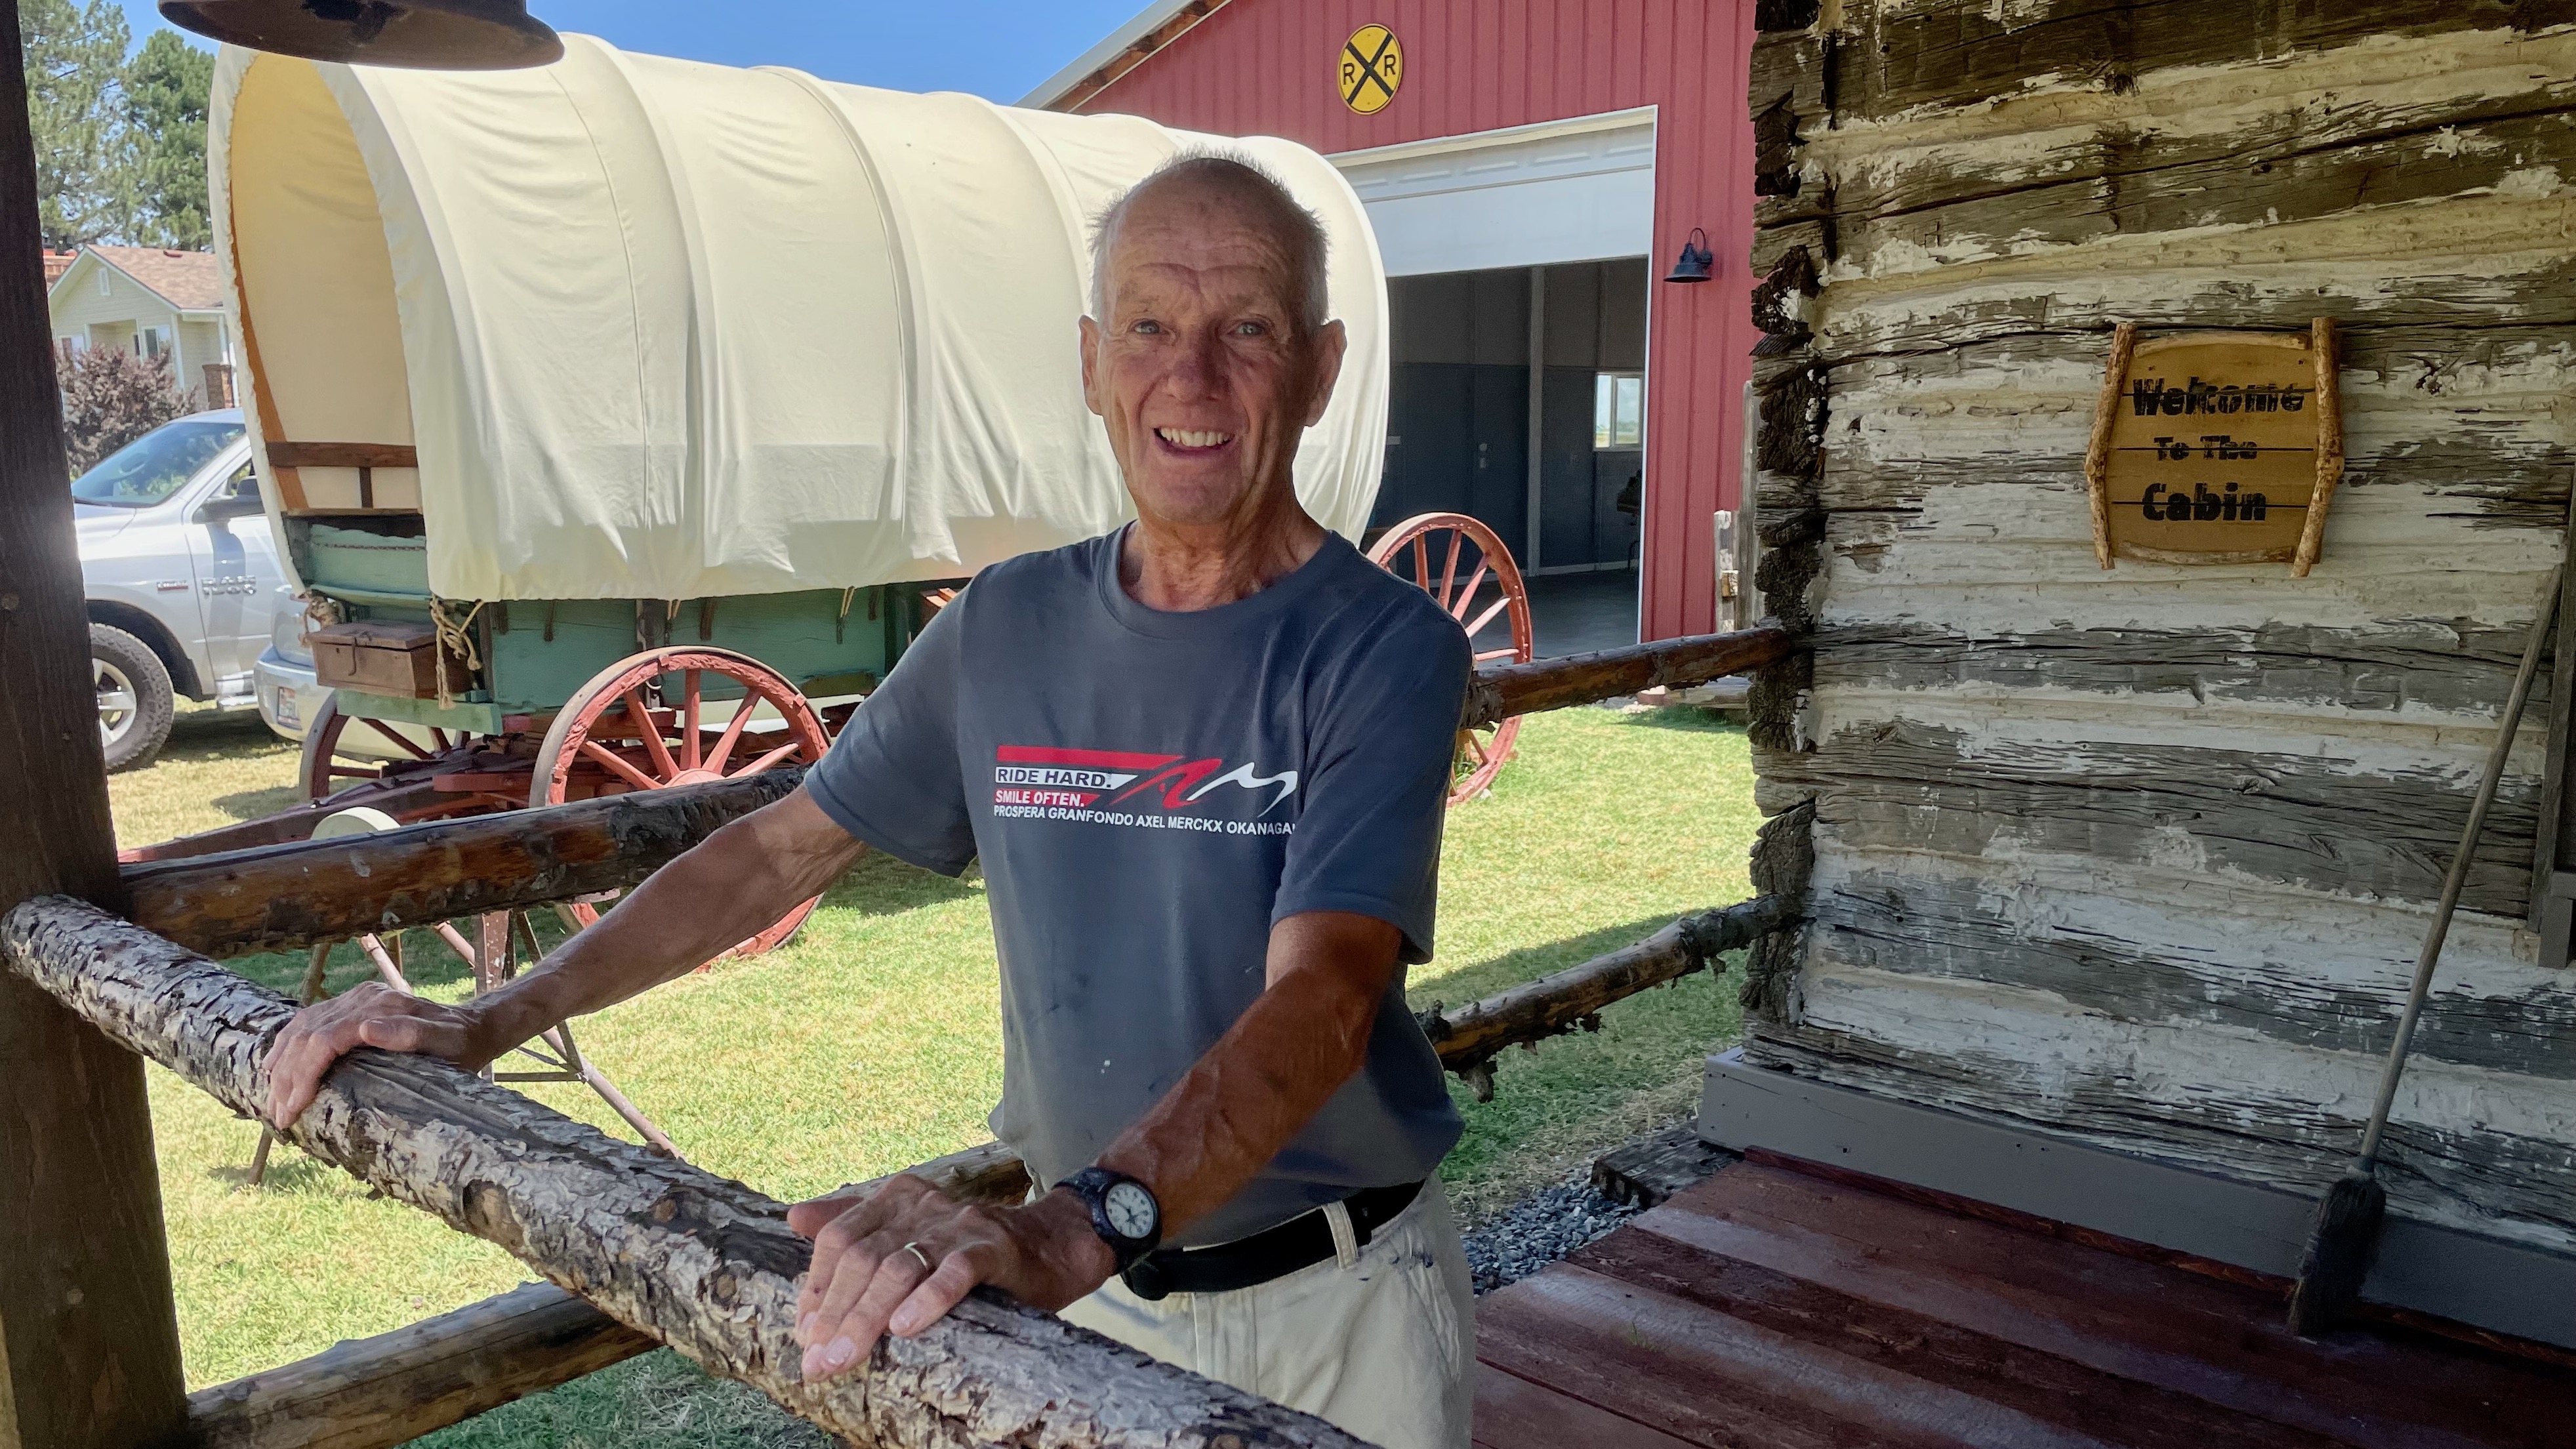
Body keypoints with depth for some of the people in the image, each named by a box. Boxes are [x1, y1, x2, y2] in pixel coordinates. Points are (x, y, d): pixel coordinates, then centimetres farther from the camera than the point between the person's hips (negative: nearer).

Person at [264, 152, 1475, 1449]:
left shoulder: (1383, 649, -17)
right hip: (1093, 1282, 3)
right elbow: (780, 852, 5)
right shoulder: (1007, 626, -2)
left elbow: (1319, 1000, -30)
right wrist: (491, 1023, 0)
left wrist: (1073, 1231, -44)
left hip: (1335, 1307, -3)